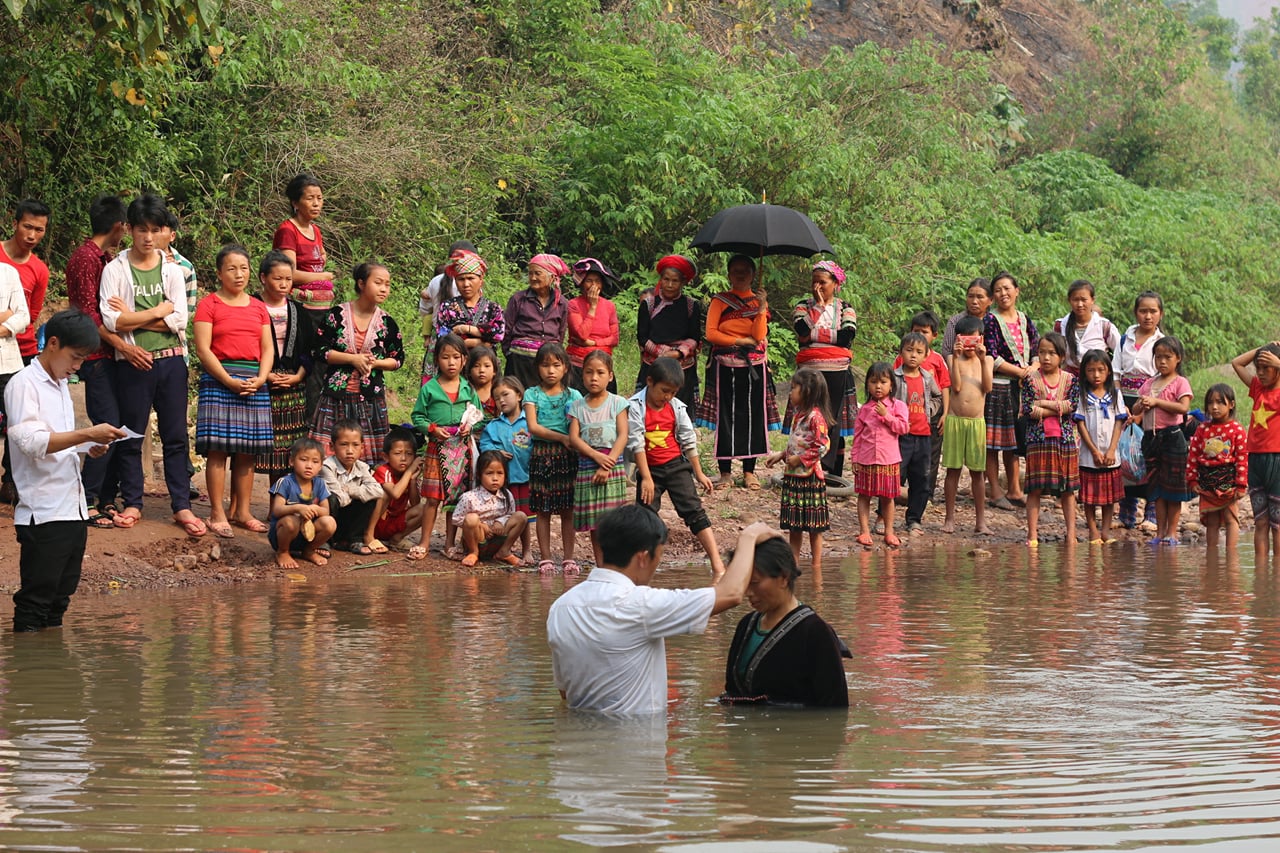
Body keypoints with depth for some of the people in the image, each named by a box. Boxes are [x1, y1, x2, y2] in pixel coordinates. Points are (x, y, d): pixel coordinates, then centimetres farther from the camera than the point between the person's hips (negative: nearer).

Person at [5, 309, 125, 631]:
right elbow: (31, 441, -22)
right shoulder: (24, 384, -9)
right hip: (43, 514, -9)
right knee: (35, 603, -6)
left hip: (72, 509, 9)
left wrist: (89, 446, 6)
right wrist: (87, 434, -27)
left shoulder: (60, 386, 18)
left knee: (60, 598, 11)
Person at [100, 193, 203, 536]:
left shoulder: (172, 270, 7)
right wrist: (159, 311, -9)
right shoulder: (115, 270, 0)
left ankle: (181, 506, 7)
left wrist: (132, 317, -9)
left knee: (176, 436, 3)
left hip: (170, 361, 2)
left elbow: (179, 320, -4)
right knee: (131, 435, 5)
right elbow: (111, 320, -12)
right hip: (133, 362, -2)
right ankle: (132, 504, 15)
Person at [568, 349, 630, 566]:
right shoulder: (577, 406, 10)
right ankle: (600, 567, 9)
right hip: (586, 467, 3)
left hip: (613, 468, -3)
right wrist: (597, 456, -15)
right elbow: (574, 437, 0)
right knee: (593, 524, 4)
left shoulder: (617, 403, 3)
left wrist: (607, 465, -14)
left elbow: (622, 437, -4)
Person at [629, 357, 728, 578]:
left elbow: (689, 440, 7)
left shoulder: (677, 407, 1)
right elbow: (636, 444, -14)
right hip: (649, 469, -2)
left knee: (693, 510, -7)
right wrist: (647, 478, -17)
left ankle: (717, 565, -13)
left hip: (676, 465, 2)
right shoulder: (635, 407, -11)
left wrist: (699, 473, 10)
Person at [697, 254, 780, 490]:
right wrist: (740, 341, -7)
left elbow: (759, 336, -4)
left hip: (753, 365, 1)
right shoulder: (720, 301, 6)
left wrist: (761, 310, -16)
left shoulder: (759, 302, 10)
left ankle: (749, 471, 7)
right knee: (725, 417, -3)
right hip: (725, 365, -1)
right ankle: (725, 472, 2)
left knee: (753, 415, 0)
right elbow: (710, 333, -3)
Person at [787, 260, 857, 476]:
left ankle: (833, 473, 0)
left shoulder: (845, 309, 9)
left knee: (834, 424, -1)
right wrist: (820, 306, -5)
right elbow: (803, 330, -11)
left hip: (837, 373, 0)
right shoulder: (803, 307, 10)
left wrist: (814, 335, -8)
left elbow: (846, 337, -9)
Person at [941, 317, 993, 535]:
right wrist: (956, 357, -16)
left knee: (977, 472, 3)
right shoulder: (955, 359, 3)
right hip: (955, 420, -1)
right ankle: (949, 519, 10)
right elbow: (956, 385, -11)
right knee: (952, 470, 3)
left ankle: (980, 521, 7)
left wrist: (983, 360, -15)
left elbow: (987, 387, -7)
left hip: (977, 422, 1)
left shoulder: (987, 360, 8)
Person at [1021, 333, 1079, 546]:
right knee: (1035, 489, -2)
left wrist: (1043, 404, -12)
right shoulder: (1030, 380, 1)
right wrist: (1058, 408, -9)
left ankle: (1071, 533, 11)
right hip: (1038, 439, -2)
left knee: (1068, 489, 6)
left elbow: (1073, 406, -8)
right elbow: (1028, 410, -9)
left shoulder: (1071, 380, 6)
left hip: (1065, 438, 2)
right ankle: (1032, 534, 2)